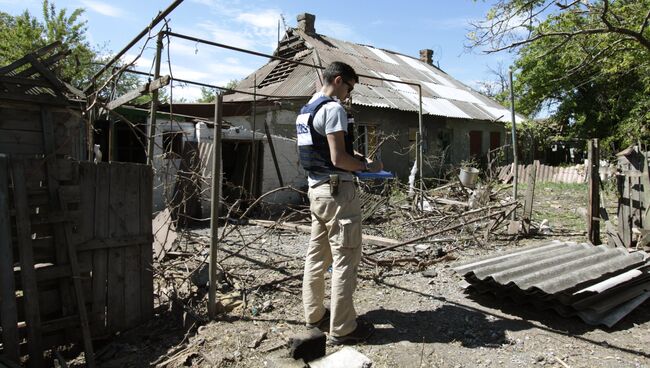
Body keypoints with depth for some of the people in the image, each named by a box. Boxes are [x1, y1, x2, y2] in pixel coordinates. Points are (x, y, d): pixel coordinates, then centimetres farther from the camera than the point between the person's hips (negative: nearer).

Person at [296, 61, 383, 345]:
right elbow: (338, 158, -20)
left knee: (317, 255, 14)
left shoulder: (306, 110, 16)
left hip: (316, 188, 10)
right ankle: (342, 328, 7)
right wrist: (368, 166, -4)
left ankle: (314, 315, 25)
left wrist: (356, 159, 15)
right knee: (345, 259, -2)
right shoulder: (333, 108, -13)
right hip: (337, 190, -10)